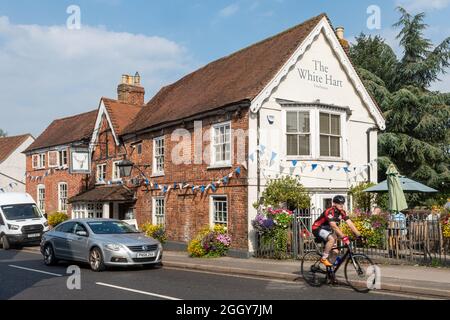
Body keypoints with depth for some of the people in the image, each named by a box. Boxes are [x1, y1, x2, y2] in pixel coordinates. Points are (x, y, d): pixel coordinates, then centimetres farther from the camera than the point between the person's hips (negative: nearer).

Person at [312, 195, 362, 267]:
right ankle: (324, 258, -17)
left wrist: (359, 235, -17)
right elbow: (334, 226, -38)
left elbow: (350, 224, -9)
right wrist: (344, 237, -44)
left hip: (327, 229, 9)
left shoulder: (342, 212, -5)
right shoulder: (329, 212, -28)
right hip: (317, 229, -9)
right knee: (332, 239, -29)